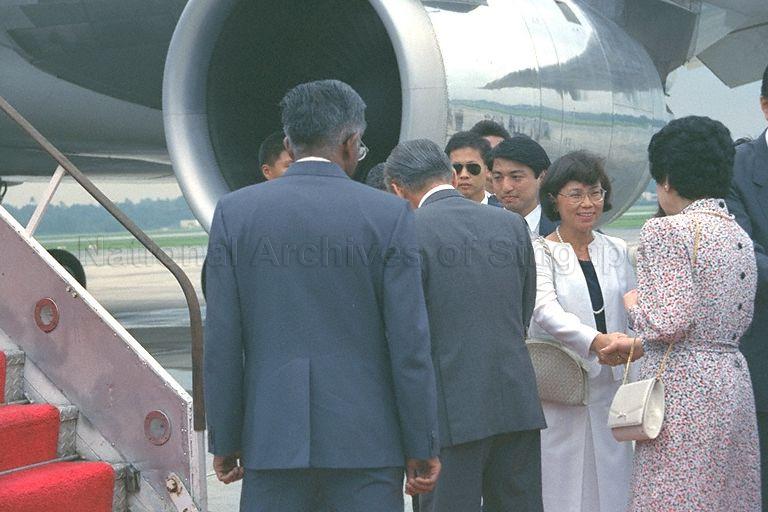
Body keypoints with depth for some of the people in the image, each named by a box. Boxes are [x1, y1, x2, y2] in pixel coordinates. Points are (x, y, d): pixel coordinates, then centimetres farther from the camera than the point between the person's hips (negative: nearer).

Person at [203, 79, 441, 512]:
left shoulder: (235, 212, 1)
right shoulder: (390, 215, -5)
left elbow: (222, 342, 0)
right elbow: (410, 343, -6)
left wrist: (225, 441, 8)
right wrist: (423, 447, 1)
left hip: (271, 436, 2)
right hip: (365, 440, -1)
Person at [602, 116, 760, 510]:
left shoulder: (668, 230, -12)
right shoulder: (741, 237, 13)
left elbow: (668, 323, -20)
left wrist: (633, 302, 3)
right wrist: (635, 344, 20)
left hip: (683, 387, -8)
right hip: (733, 384, 8)